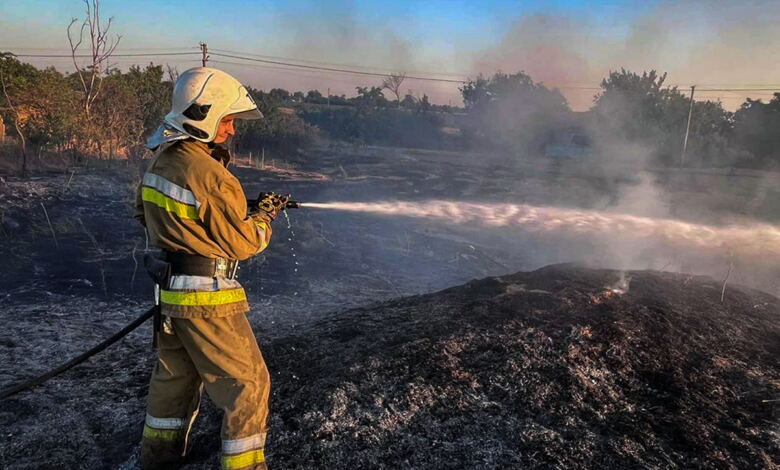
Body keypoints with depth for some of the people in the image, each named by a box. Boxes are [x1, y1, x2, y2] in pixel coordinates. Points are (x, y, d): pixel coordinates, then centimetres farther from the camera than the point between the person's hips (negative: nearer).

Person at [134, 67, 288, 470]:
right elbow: (241, 243, -14)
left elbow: (144, 215, 18)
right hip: (207, 300, -9)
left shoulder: (160, 160, 4)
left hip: (170, 293, 9)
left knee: (175, 375, 26)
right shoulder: (212, 177, -22)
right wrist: (266, 215, 3)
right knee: (247, 384, 4)